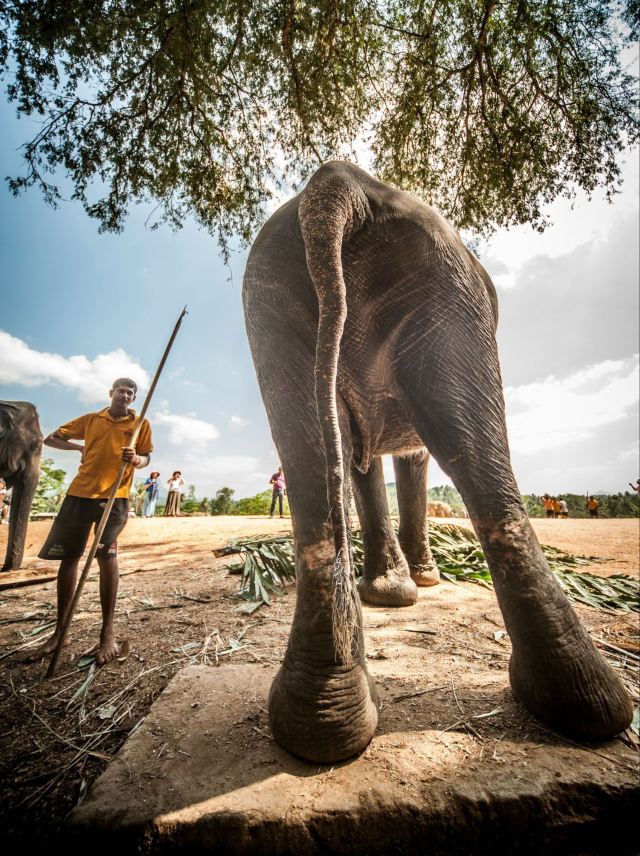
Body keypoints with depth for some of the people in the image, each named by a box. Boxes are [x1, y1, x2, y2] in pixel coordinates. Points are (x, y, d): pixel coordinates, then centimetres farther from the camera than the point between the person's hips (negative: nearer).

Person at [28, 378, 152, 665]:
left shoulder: (140, 423, 6)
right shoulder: (90, 419, 14)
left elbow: (146, 458, 4)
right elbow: (51, 438, 20)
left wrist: (136, 459, -17)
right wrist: (79, 447, 6)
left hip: (114, 496, -3)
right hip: (80, 492, 4)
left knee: (106, 555, -11)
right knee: (69, 556, 7)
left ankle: (108, 632, 1)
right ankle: (59, 632, 23)